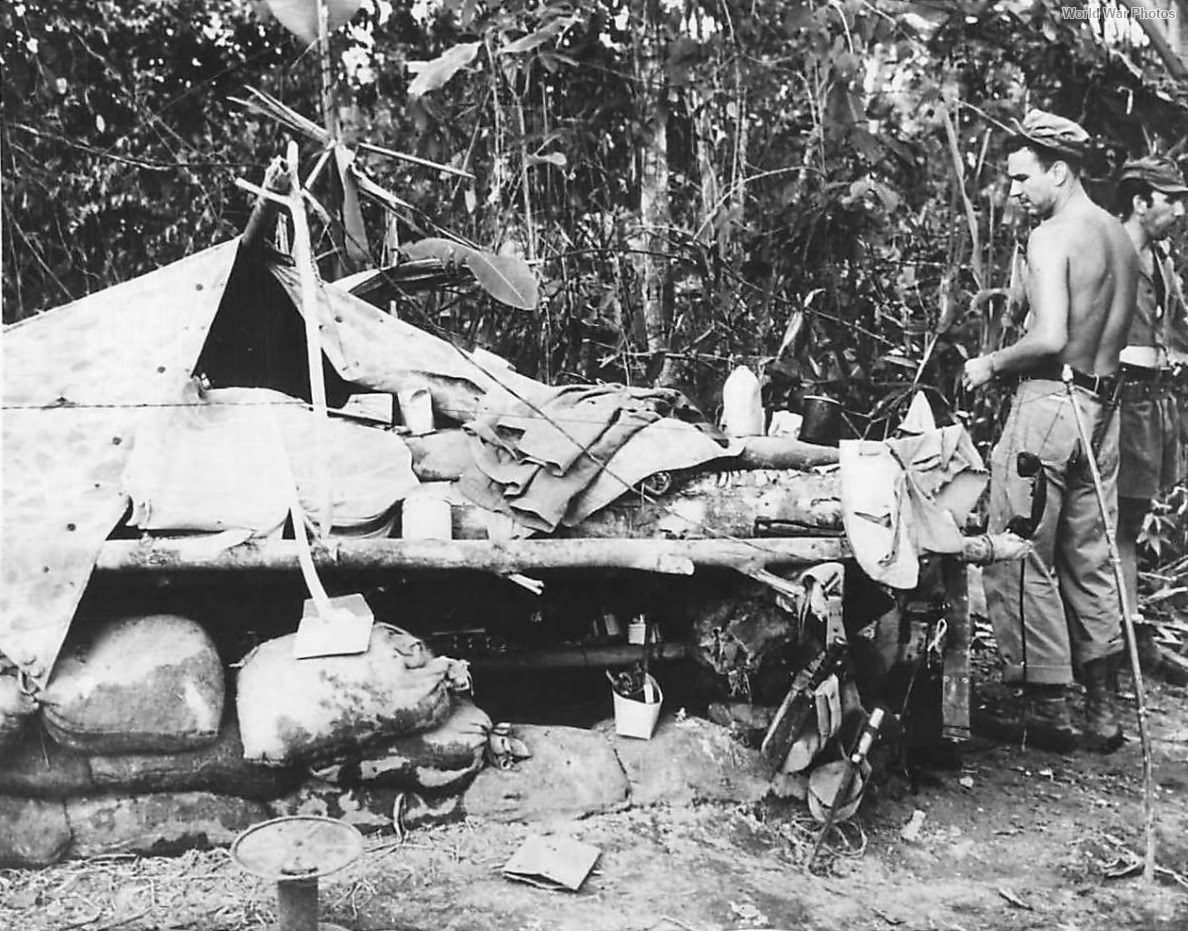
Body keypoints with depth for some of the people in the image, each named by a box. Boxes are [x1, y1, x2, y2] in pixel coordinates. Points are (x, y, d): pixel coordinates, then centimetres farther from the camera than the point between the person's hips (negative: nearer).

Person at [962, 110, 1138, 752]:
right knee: (1089, 558, 14)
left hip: (1049, 402, -9)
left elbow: (1050, 338, -21)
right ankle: (1103, 712, 21)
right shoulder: (1119, 235, 14)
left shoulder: (1052, 236, -12)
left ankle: (1049, 710, 6)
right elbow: (1112, 333, 15)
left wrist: (991, 364, -6)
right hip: (1101, 404, 9)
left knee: (1022, 558, 1)